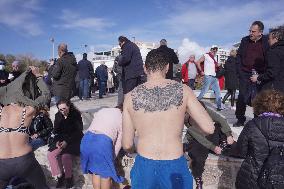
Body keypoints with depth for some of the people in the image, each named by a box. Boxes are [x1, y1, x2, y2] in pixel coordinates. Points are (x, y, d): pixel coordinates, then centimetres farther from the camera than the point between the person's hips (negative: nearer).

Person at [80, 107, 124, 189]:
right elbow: (119, 142, 13)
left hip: (87, 139, 5)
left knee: (95, 171, 21)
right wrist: (112, 157, 23)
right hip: (103, 141, -5)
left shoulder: (102, 110, 27)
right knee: (106, 174, 13)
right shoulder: (122, 118, 15)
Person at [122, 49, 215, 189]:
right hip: (175, 168, 0)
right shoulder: (183, 90, -9)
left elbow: (127, 145, -2)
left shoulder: (131, 97, -7)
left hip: (144, 168, 1)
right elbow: (209, 128, -8)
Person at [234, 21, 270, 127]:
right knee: (242, 97, 2)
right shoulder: (245, 40, 7)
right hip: (245, 74, 2)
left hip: (260, 75, -2)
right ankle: (240, 119, 14)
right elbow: (238, 55, 13)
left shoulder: (266, 42, -2)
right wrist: (240, 70, 3)